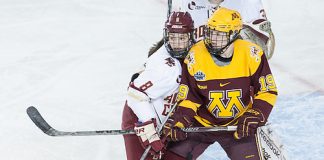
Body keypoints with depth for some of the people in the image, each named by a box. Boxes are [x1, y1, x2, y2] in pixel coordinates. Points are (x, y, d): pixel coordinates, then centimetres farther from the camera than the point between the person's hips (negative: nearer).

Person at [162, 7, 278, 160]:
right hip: (202, 123, 1)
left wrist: (253, 118, -19)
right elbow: (189, 98, -7)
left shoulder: (251, 55, -15)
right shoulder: (195, 56, -14)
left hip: (239, 126, 0)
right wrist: (179, 122, -23)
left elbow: (267, 91, -7)